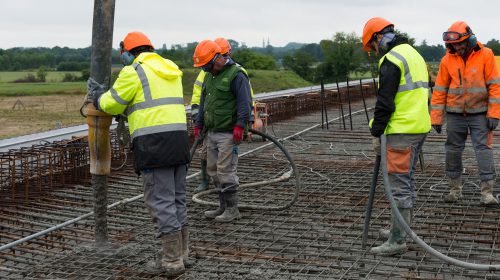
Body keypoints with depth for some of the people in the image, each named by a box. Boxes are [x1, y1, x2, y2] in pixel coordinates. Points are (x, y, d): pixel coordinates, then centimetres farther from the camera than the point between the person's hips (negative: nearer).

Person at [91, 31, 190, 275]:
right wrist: (127, 112, 29)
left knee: (160, 201, -3)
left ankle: (172, 261, 1)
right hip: (179, 137, 8)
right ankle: (181, 252, 25)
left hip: (153, 144, -8)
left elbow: (111, 104, 0)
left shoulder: (134, 72, -5)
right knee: (177, 197, 16)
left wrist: (99, 101, 22)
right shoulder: (169, 70, 18)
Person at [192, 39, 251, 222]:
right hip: (211, 132, 9)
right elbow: (203, 102, 24)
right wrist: (198, 124, 22)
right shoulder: (209, 76, 17)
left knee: (226, 171, -7)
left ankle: (232, 209, 4)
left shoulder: (236, 75, -10)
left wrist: (240, 125, -23)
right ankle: (223, 207, 22)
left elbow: (244, 102, -16)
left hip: (228, 133, -9)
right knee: (213, 170, 11)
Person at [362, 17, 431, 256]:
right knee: (407, 179, 19)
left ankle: (397, 240, -3)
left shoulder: (391, 60, -13)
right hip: (420, 127, 10)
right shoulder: (414, 54, 18)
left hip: (402, 131, -10)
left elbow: (385, 102, -18)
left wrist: (376, 133, -11)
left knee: (399, 184, -7)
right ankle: (402, 228, 30)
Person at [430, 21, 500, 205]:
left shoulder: (485, 55, -7)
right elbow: (440, 90, 2)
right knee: (453, 151, 6)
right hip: (455, 114, 2)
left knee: (483, 149, -5)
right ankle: (455, 189, 19)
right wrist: (436, 118, 0)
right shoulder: (447, 60, -1)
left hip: (479, 113, -2)